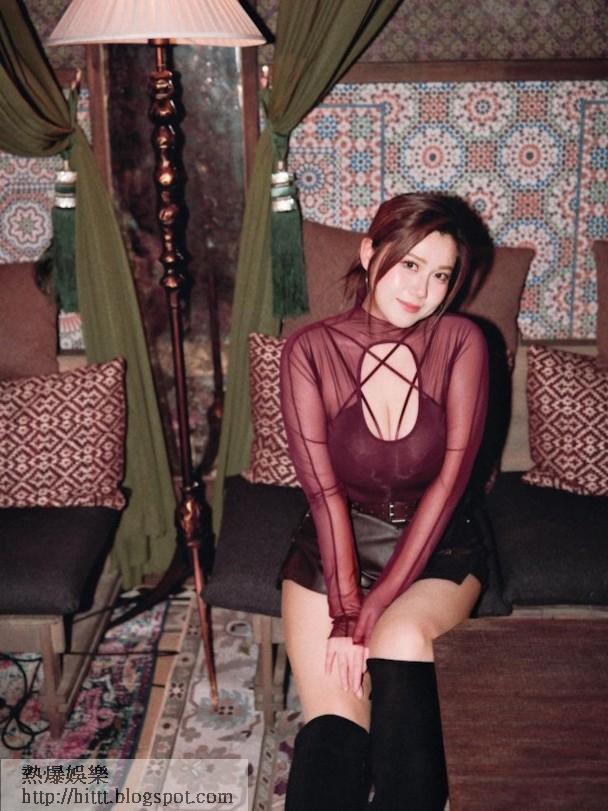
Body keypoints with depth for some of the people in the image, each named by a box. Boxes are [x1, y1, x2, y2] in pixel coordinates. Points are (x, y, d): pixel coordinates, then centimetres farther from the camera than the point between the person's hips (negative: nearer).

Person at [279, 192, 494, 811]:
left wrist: (378, 604, -18)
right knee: (334, 729, -19)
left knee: (402, 637, -31)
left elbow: (450, 478, -13)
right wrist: (345, 611, -22)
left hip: (436, 546, 0)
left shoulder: (460, 342, -9)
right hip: (336, 545, 0)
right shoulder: (311, 350, -10)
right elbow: (325, 492, -13)